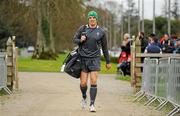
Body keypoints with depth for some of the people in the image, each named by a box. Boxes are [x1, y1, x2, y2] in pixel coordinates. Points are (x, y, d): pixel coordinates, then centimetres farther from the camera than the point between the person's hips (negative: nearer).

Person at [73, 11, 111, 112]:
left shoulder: (101, 32, 2)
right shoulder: (83, 29, 2)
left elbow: (104, 47, 9)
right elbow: (75, 39, 12)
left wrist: (108, 62, 12)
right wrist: (80, 40, -12)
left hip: (95, 59, -1)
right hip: (83, 58, 1)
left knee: (93, 82, -12)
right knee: (83, 83, -1)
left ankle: (92, 104, -7)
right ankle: (84, 97, 31)